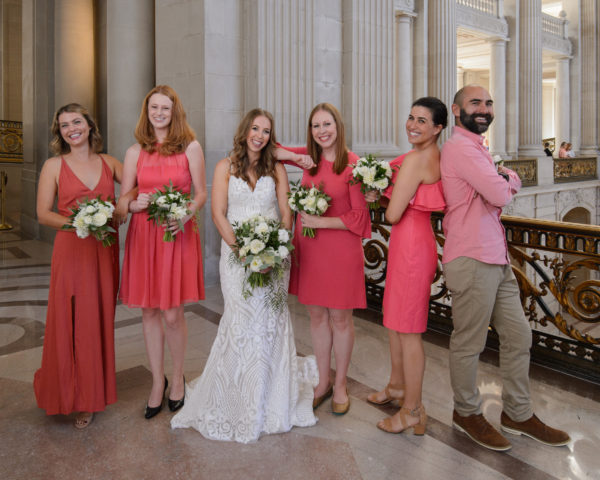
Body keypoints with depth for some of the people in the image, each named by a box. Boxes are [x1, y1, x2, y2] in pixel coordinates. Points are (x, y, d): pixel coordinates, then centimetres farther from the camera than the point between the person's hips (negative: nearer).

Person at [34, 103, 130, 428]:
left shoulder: (108, 163, 9)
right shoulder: (54, 166, 2)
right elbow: (43, 213, -1)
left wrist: (125, 203, -7)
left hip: (105, 251, 3)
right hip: (71, 251, -2)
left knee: (101, 320, 7)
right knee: (72, 322, 0)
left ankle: (93, 394, 23)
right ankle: (74, 396, 21)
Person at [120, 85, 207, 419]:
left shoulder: (190, 147, 3)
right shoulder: (135, 152, 10)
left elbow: (201, 193, 3)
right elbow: (124, 199, 11)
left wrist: (186, 214, -16)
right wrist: (136, 204, -11)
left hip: (178, 235, -3)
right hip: (142, 235, 3)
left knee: (172, 314, -2)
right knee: (149, 312, 8)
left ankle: (178, 378, 22)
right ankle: (158, 382, 24)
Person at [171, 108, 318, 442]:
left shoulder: (277, 169, 10)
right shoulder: (226, 167, 6)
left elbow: (286, 213, 7)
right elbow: (219, 214, -1)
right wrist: (241, 247, -14)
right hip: (236, 253, -1)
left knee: (271, 322, 1)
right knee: (241, 322, -5)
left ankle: (271, 401, 20)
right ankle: (238, 404, 13)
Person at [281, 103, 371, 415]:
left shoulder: (353, 164, -10)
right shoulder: (309, 158, 4)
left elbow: (359, 216, -10)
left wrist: (320, 221, -16)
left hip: (340, 249, -5)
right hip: (308, 248, 5)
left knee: (340, 318, 7)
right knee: (316, 315, 14)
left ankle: (340, 386, 27)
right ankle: (323, 383, 31)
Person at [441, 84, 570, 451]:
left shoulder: (476, 147, 22)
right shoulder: (460, 146, -12)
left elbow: (513, 184, 18)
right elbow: (500, 194, -20)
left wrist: (504, 180, -4)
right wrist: (506, 182, 2)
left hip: (496, 259, 10)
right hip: (472, 260, -10)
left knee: (518, 336, 15)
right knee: (469, 344, 5)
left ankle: (518, 414, 30)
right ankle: (467, 413, 24)